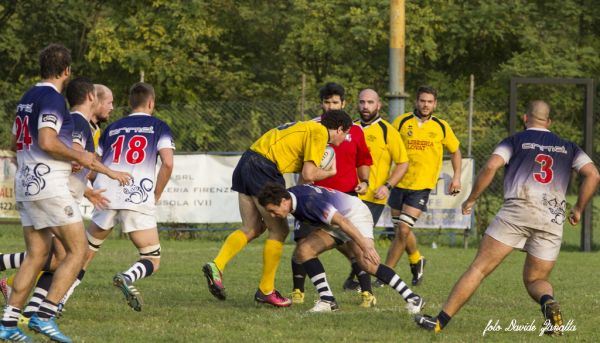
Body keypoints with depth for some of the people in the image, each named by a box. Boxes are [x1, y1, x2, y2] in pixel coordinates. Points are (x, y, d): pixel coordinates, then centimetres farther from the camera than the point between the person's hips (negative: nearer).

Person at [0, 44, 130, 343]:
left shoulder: (27, 98, 16)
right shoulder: (53, 99, -12)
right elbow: (47, 141, -24)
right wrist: (79, 157, -9)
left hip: (26, 186, 9)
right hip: (49, 186, -9)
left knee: (36, 255, 10)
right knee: (77, 251, -4)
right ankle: (45, 315, -12)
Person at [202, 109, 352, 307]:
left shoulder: (307, 127, 23)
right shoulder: (319, 132, -6)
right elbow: (308, 174, -14)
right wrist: (331, 172, 3)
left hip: (245, 164, 9)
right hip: (263, 170, -9)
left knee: (252, 228, 14)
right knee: (279, 230, 2)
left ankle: (217, 265, -2)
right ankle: (265, 290, 7)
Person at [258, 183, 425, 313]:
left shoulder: (309, 201, -34)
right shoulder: (289, 196, -7)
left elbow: (343, 222, -36)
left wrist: (365, 246, -39)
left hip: (355, 214, -9)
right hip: (333, 225, 9)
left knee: (367, 264, -24)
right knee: (304, 250, -9)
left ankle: (412, 299, -16)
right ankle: (327, 300, -7)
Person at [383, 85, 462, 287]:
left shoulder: (441, 127, 2)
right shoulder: (402, 122, 0)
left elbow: (455, 150, 17)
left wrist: (457, 176, 7)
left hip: (422, 186, -2)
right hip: (400, 184, 2)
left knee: (403, 229, -13)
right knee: (402, 230, 12)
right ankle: (416, 260, 41)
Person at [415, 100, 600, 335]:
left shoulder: (515, 141, 12)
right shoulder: (568, 147, 20)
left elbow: (491, 166, -4)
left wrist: (471, 199, 5)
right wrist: (578, 209, 18)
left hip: (517, 210, -3)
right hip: (554, 219, 3)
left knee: (479, 268, -1)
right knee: (535, 280, 15)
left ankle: (440, 321, -4)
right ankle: (548, 302, -21)